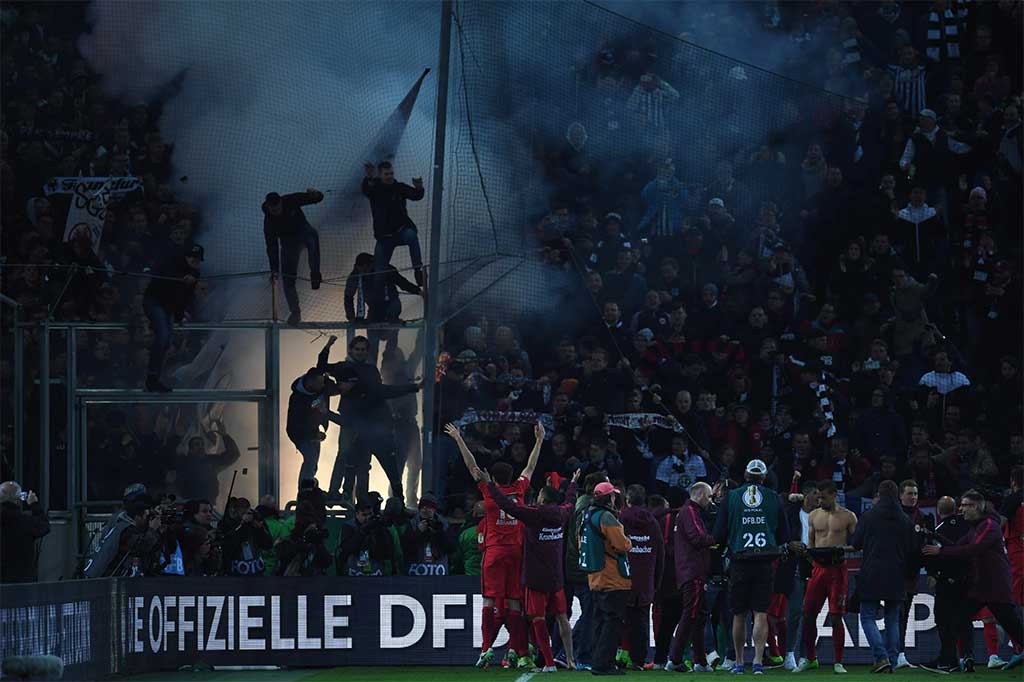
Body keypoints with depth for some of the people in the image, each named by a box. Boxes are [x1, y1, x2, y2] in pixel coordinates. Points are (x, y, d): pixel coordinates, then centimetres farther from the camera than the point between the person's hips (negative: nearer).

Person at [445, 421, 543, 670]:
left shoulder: (490, 491, -3)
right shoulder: (519, 490, 4)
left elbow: (472, 466, 4)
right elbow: (530, 467, 17)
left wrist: (459, 440, 12)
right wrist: (539, 439, 29)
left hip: (494, 551, -3)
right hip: (516, 551, 3)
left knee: (490, 599, -3)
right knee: (513, 601, 2)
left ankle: (487, 649, -12)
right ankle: (514, 650, -2)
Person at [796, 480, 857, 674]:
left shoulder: (848, 517, 1)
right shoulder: (814, 516, 11)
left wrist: (844, 550, -15)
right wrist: (811, 552, -4)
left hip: (838, 569, -4)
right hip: (818, 567, 4)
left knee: (836, 617, -5)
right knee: (808, 614, 1)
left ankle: (838, 662, 3)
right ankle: (810, 659, 15)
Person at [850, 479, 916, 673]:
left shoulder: (869, 516, -3)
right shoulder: (905, 520, 5)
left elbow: (855, 544, 0)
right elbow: (912, 550, 9)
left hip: (872, 576, -3)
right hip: (896, 577, 3)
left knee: (868, 617, 1)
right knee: (893, 620, 10)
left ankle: (881, 657, -15)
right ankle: (891, 661, 6)